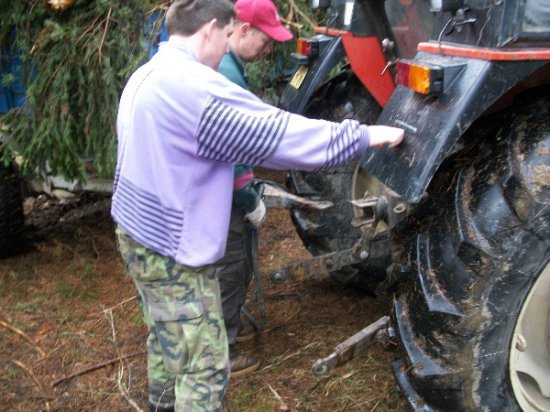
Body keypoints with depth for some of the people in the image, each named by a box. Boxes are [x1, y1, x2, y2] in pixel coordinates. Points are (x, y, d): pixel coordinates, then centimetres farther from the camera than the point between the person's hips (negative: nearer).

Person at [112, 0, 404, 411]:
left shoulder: (147, 76, 7)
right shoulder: (197, 88, -25)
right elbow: (283, 134, -23)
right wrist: (368, 135, -13)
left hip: (140, 233, 10)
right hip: (172, 251, -10)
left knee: (167, 339, 26)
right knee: (205, 365, 2)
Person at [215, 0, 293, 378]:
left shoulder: (229, 65, 8)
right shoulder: (224, 74, -26)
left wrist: (251, 188, 19)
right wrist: (251, 202, -17)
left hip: (228, 188, 10)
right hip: (224, 194, -10)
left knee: (238, 265, 24)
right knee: (229, 270, 4)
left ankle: (227, 324, 42)